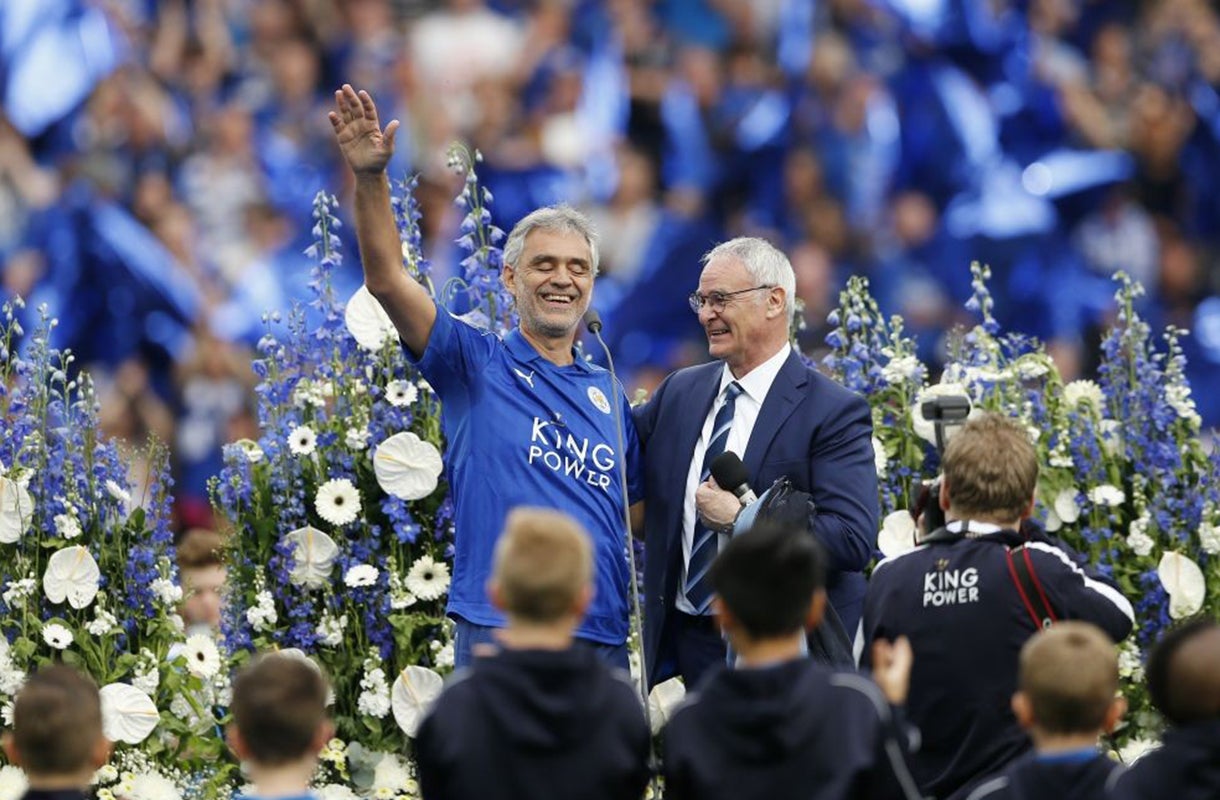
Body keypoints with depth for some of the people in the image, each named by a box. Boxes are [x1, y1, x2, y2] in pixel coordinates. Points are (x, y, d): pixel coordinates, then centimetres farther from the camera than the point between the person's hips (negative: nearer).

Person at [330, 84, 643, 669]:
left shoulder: (608, 394, 17)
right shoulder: (477, 364, 4)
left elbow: (638, 508, 24)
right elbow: (387, 280, -8)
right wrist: (370, 178, -21)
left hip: (602, 637, 5)